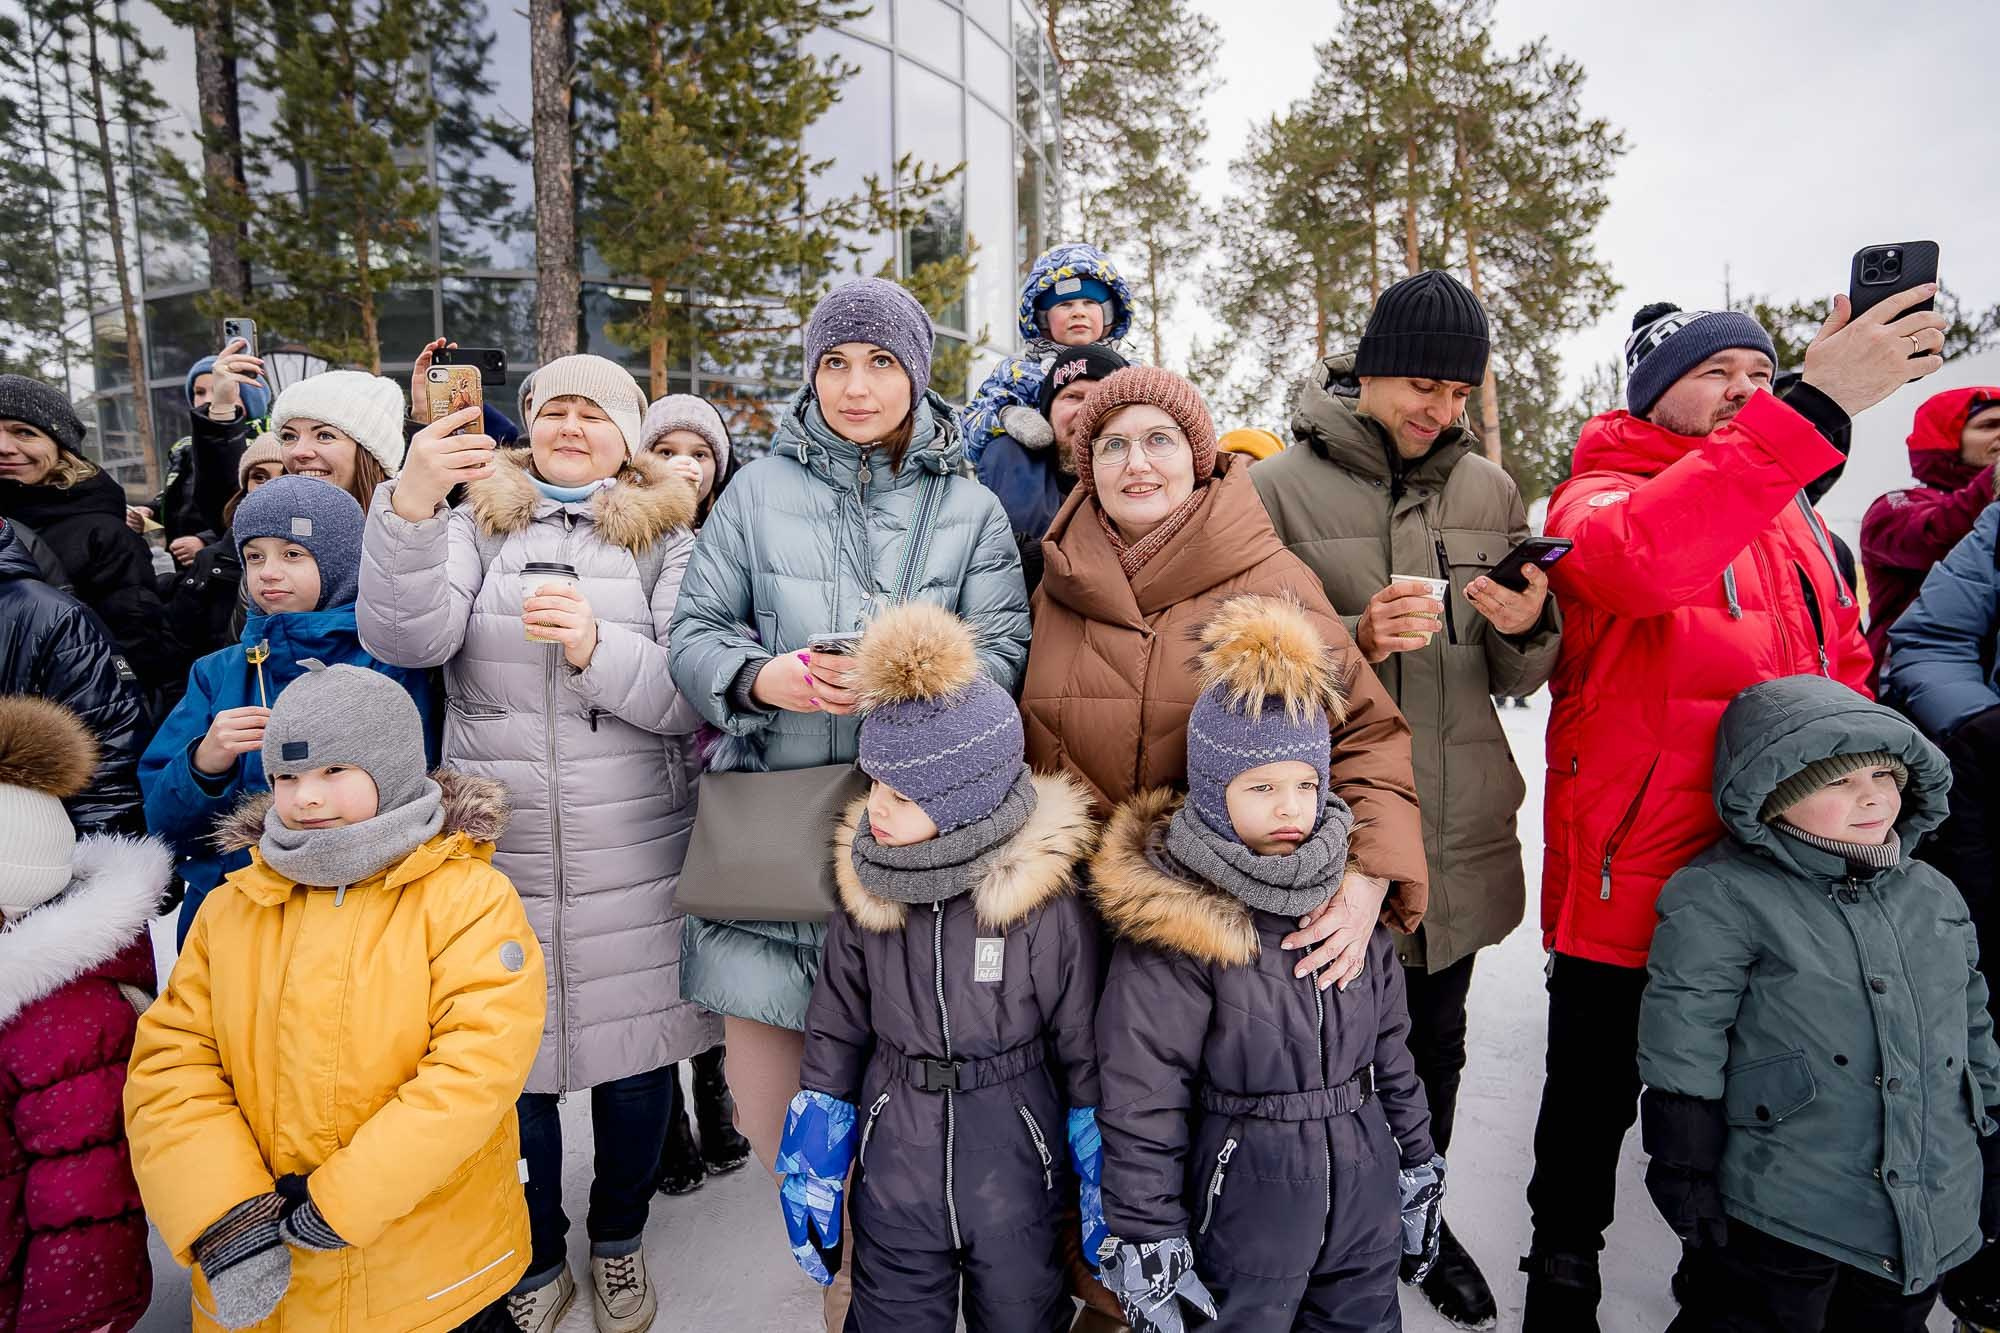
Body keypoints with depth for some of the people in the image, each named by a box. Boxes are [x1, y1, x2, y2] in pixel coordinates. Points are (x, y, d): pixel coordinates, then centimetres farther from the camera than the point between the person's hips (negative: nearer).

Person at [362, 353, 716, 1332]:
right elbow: (404, 639, -11)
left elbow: (692, 699, -5)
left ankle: (619, 1241, 38)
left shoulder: (667, 542, 5)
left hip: (633, 857, 0)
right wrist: (410, 504, -26)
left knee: (634, 1055, 11)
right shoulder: (477, 526, 8)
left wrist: (598, 647, -23)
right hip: (497, 851, 1)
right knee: (511, 1064, 11)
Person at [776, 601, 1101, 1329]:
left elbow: (1085, 1050, -8)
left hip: (1015, 1173, -2)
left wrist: (1102, 1180, -2)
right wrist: (813, 1155, 6)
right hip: (892, 1171, 2)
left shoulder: (1050, 905, -20)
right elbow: (835, 1030, 3)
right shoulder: (865, 890, -10)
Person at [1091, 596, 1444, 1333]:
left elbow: (1390, 1045, 10)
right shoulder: (1168, 924, -20)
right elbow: (1142, 1101, -16)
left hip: (1365, 1188, 6)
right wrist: (1146, 1240, -12)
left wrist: (1418, 1163, 14)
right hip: (1244, 1198, -5)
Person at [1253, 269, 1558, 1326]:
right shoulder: (1281, 488, -7)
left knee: (1436, 1041, 20)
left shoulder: (1490, 490, 7)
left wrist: (1528, 628, -11)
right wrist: (1356, 641, -23)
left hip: (1462, 831, 4)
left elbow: (1521, 679, 11)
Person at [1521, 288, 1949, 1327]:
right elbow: (1640, 558, -33)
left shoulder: (1794, 516, 15)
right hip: (1630, 875, -6)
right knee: (1597, 1091, 11)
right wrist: (1816, 406, -34)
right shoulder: (1601, 492, -8)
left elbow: (1846, 669, 22)